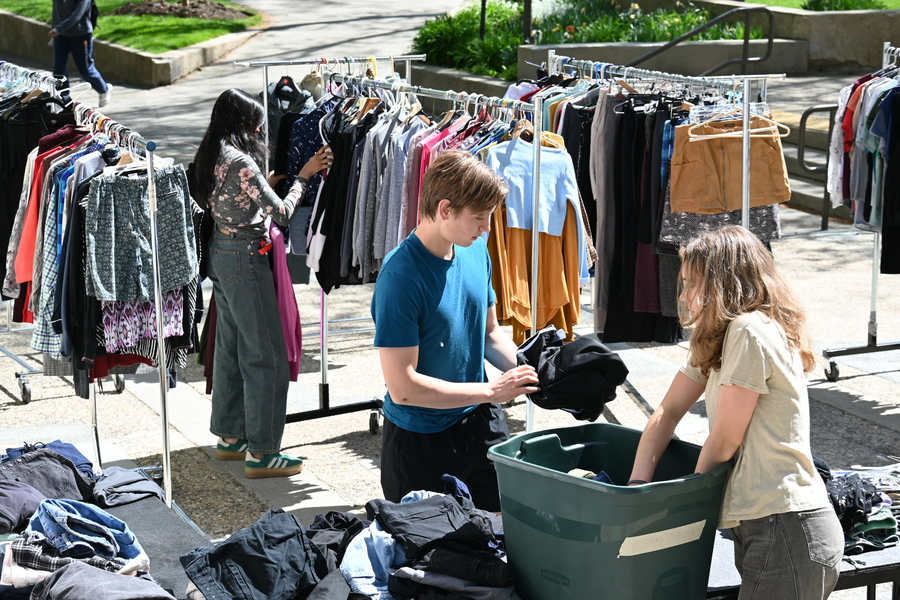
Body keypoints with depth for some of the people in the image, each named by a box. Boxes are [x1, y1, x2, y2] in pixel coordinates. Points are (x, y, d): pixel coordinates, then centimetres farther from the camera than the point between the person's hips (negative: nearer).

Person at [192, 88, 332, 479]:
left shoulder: (211, 156, 7)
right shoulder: (240, 161, -21)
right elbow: (281, 213, -18)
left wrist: (266, 184, 14)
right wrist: (304, 175, -7)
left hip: (220, 253, 10)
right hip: (245, 259, -10)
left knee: (231, 348, 18)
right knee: (267, 357, -4)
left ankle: (230, 437, 28)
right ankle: (261, 453, -1)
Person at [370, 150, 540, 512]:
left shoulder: (477, 252, -1)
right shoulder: (400, 275, -24)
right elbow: (403, 387, -25)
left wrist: (527, 372, -6)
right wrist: (492, 391, -21)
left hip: (481, 426, 6)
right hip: (420, 441, -6)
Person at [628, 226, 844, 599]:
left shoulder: (749, 331, -15)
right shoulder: (720, 338, 16)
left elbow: (724, 441, -12)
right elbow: (668, 412, 14)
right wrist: (638, 483, 1)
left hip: (787, 531, -9)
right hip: (761, 528, 9)